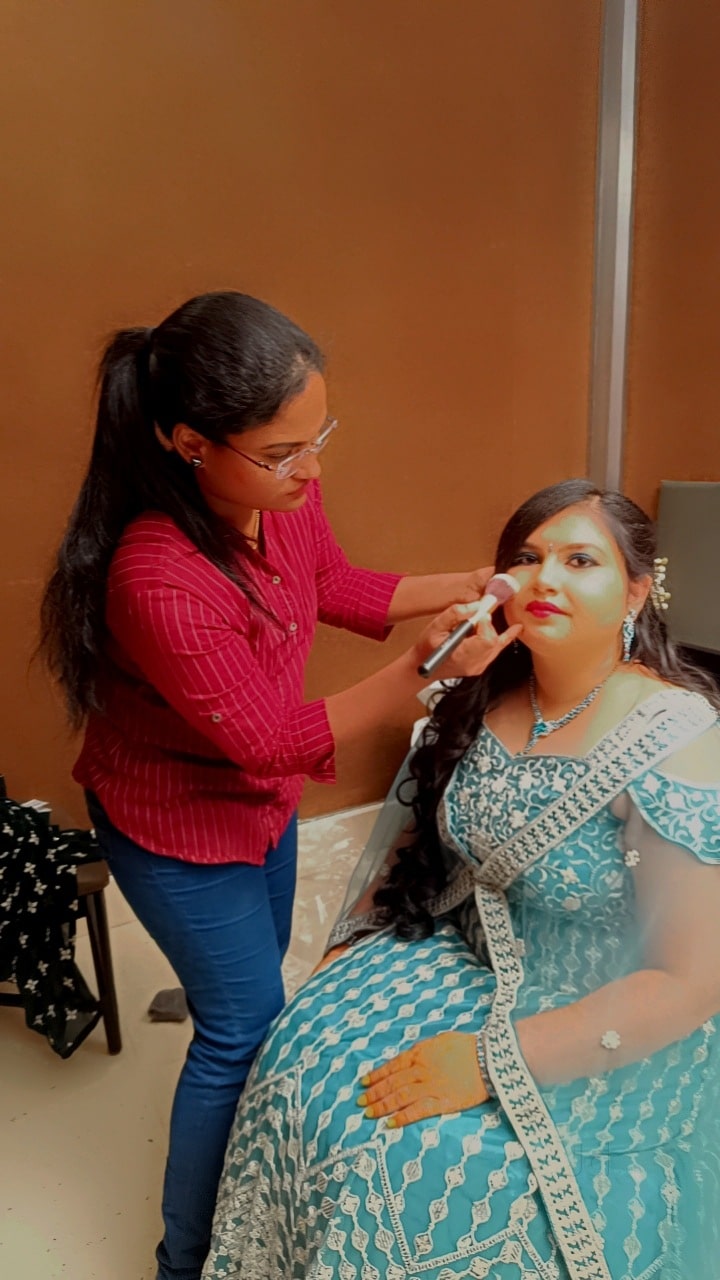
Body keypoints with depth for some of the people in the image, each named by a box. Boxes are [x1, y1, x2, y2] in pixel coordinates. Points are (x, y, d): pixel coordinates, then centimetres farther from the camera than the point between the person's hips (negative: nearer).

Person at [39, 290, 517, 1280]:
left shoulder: (279, 492, -17)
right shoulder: (160, 583, -39)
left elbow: (336, 586, 3)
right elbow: (274, 739, -29)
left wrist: (461, 587, -7)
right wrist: (423, 668, -33)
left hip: (263, 796, 7)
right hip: (180, 830, -7)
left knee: (254, 989, 27)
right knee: (244, 1026, 10)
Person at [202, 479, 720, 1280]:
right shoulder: (483, 697, -6)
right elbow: (420, 831, 9)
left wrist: (495, 1060, -23)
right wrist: (352, 944, -1)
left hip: (609, 1036, -5)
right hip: (473, 957, 6)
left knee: (419, 1160, -19)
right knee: (305, 1057, -7)